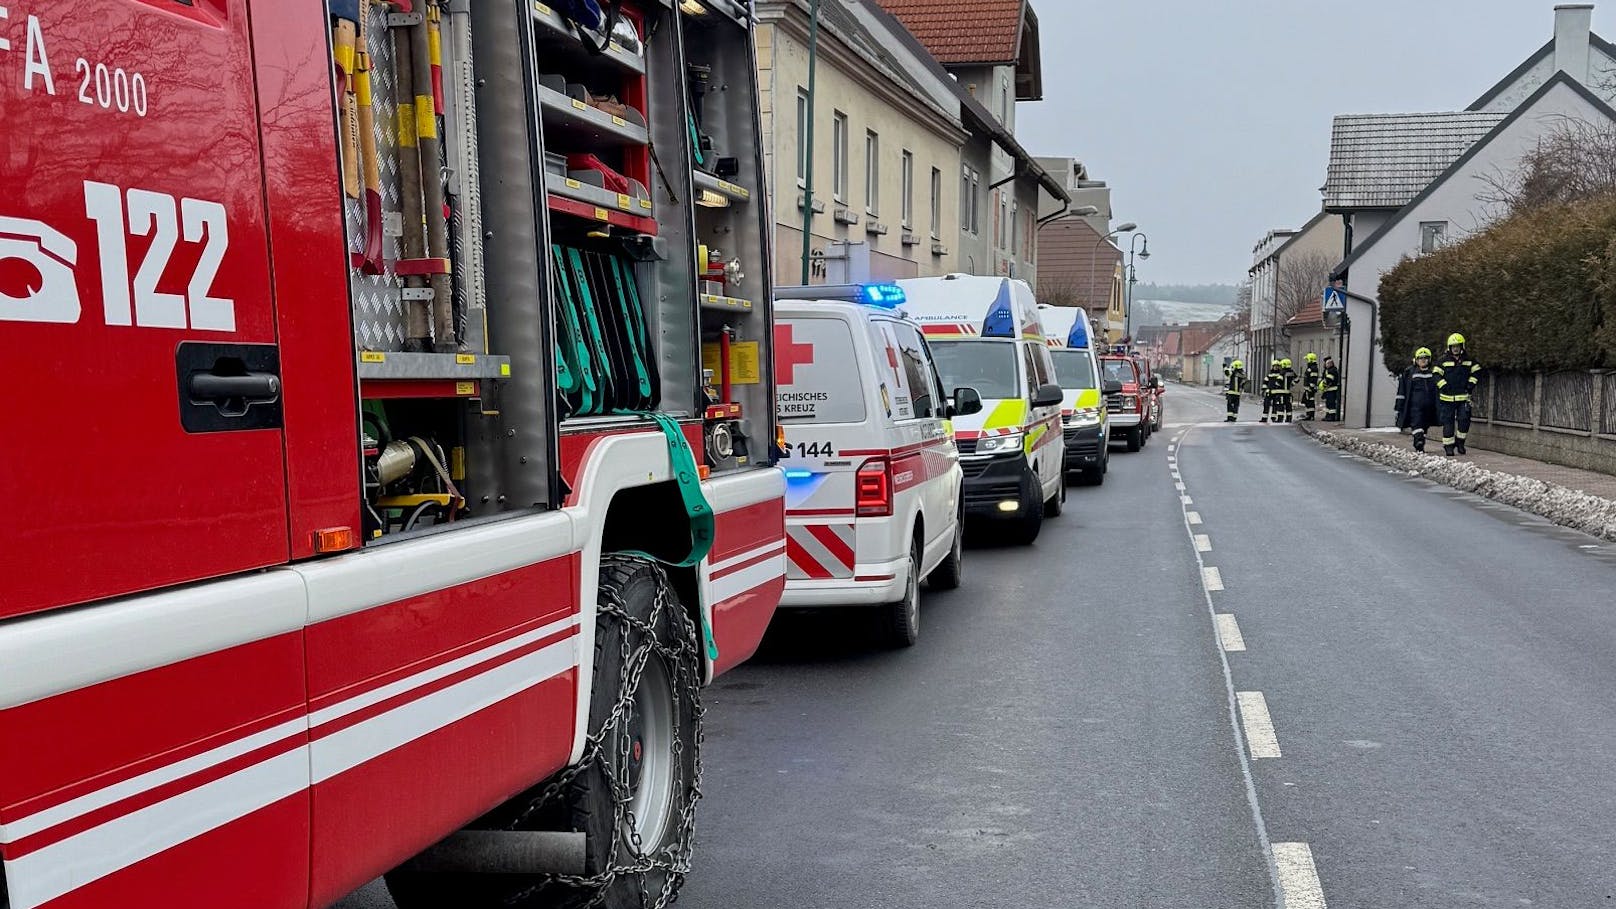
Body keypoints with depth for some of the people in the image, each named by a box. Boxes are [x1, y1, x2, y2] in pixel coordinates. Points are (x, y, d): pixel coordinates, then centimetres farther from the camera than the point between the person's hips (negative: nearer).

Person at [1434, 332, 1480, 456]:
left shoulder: (1468, 360, 7)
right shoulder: (1444, 360, 1)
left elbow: (1477, 371, 13)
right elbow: (1436, 374, -2)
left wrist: (1471, 383, 2)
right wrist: (1443, 385, -13)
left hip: (1463, 396, 1)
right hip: (1447, 397, -1)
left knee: (1464, 420, -6)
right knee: (1448, 422, 1)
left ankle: (1460, 442, 13)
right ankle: (1448, 446, 7)